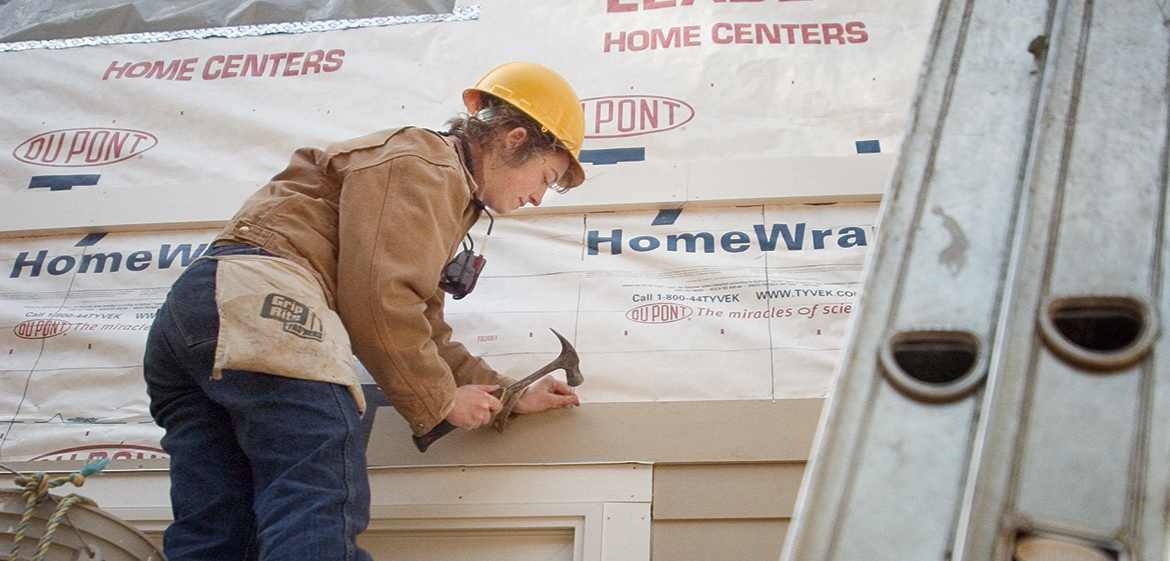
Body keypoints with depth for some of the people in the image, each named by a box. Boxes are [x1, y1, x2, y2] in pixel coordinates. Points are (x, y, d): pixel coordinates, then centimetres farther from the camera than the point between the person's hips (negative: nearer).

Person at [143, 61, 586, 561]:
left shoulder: (448, 199, 34)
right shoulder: (424, 163, 0)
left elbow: (423, 334, 33)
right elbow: (376, 297, -13)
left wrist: (510, 397, 28)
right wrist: (441, 399, -1)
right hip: (265, 299, -11)